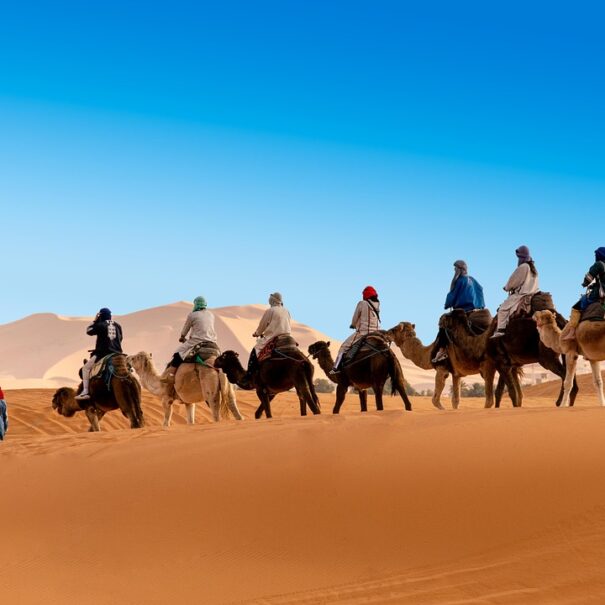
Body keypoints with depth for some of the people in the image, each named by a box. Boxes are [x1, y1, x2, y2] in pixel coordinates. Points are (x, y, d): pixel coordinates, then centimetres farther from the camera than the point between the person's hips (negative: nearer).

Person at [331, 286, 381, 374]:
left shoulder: (362, 303, -7)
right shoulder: (377, 305, 8)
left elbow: (355, 318, 2)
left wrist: (353, 325, 24)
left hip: (362, 331, -5)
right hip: (375, 333, 5)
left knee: (344, 346, 5)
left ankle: (336, 367, -4)